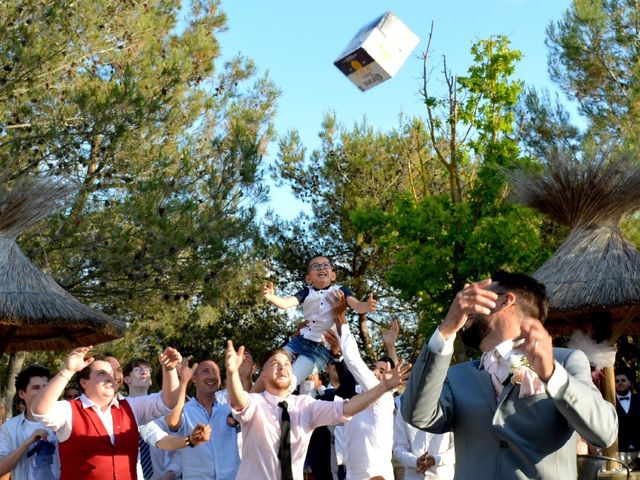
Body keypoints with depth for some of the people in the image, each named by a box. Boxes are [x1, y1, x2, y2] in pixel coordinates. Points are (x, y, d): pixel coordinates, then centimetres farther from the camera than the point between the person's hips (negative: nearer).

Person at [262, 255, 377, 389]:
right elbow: (285, 303, -12)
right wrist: (271, 297, -34)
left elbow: (357, 306, -16)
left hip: (321, 347, -4)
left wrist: (367, 306, -41)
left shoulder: (340, 291, -2)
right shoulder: (307, 292, 2)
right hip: (300, 340, 4)